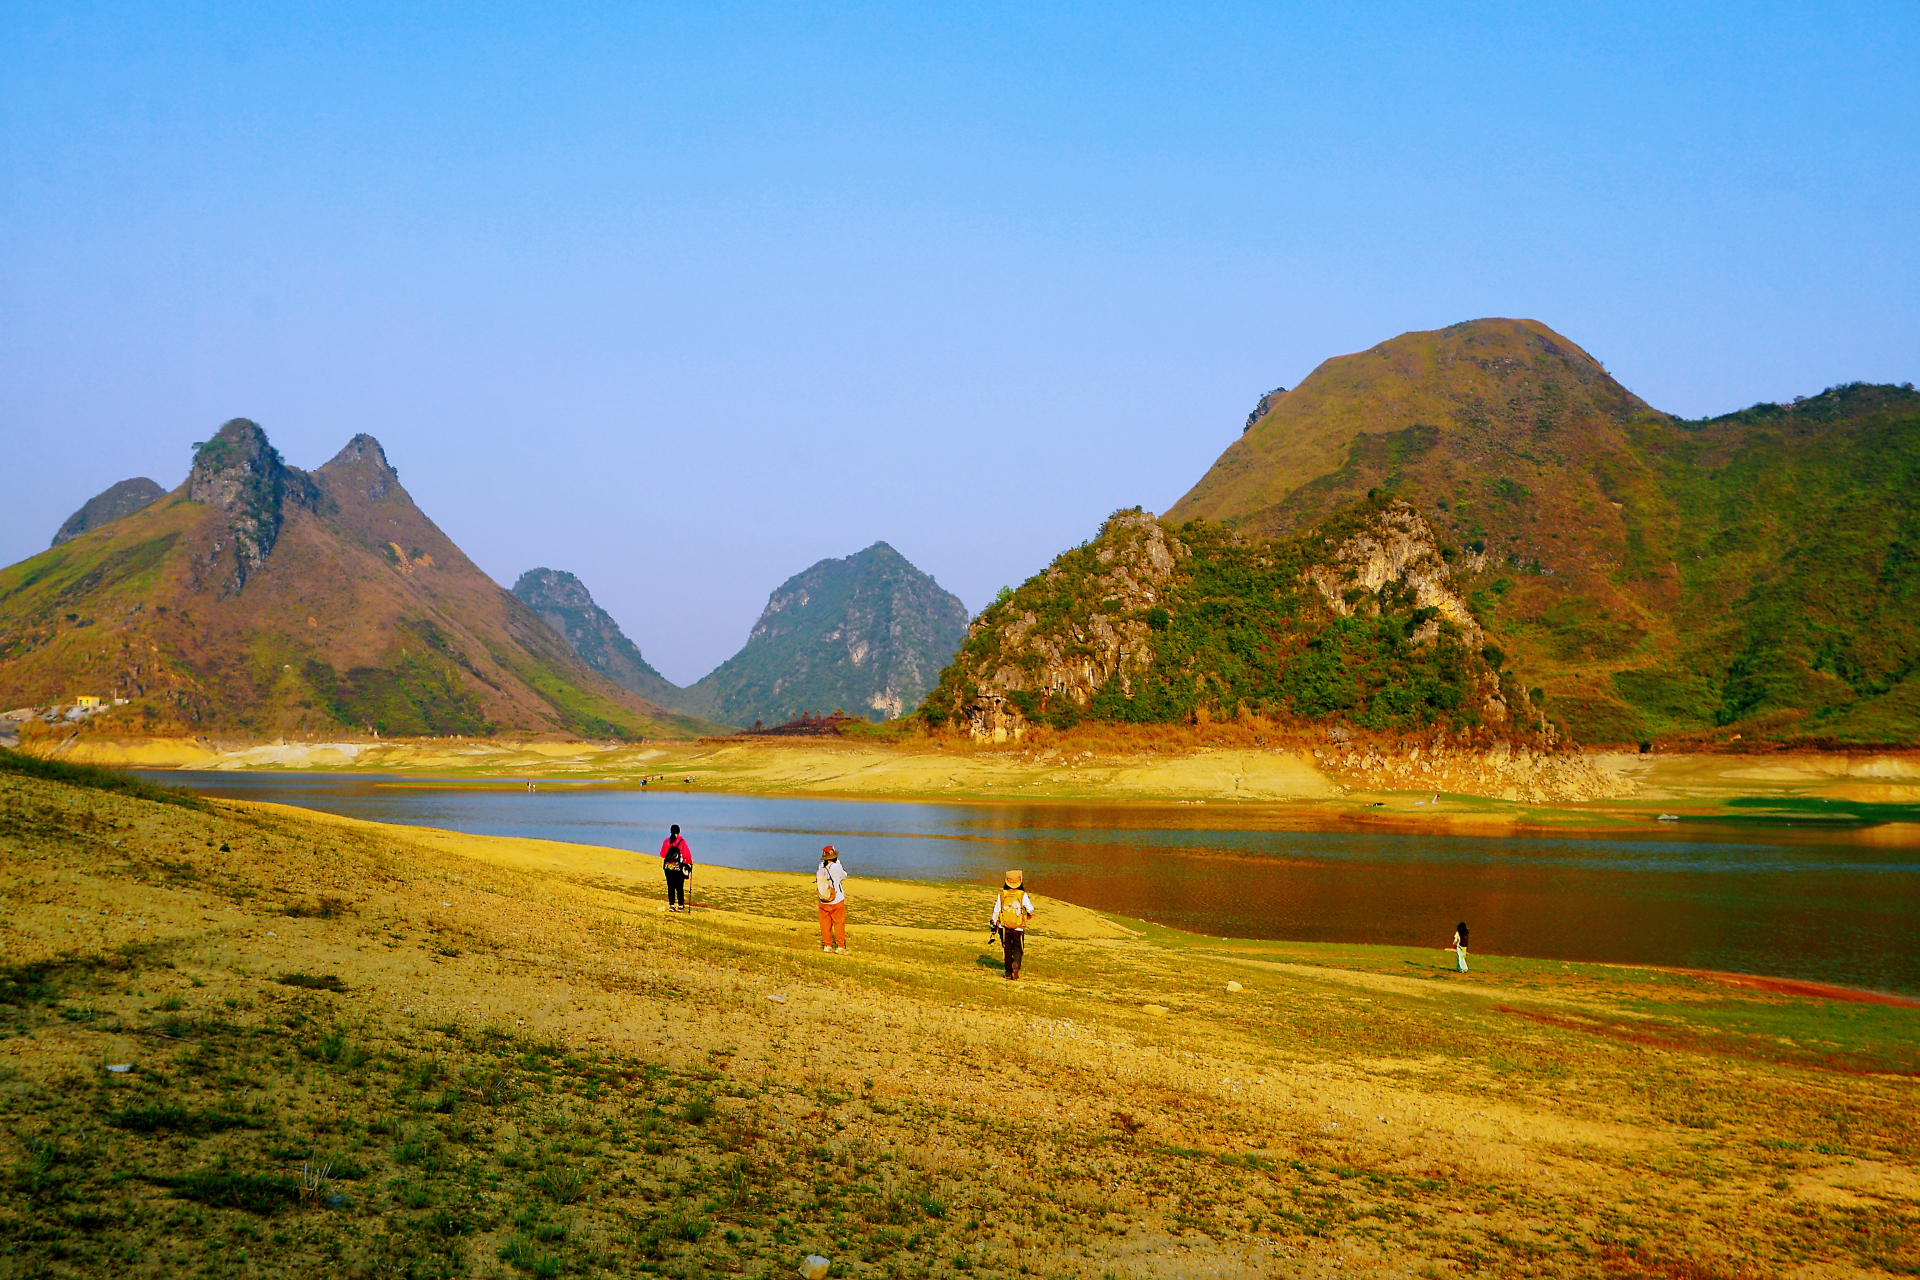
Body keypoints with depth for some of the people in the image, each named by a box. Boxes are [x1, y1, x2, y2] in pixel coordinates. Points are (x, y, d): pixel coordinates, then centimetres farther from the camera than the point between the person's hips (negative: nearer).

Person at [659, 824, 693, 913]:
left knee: (670, 886, 6)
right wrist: (689, 861, 13)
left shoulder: (666, 841, 3)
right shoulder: (682, 842, -6)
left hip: (668, 866, 2)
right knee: (679, 887, 5)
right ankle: (680, 905, 7)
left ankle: (671, 905, 3)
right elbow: (687, 854, -5)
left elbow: (662, 854, 10)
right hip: (679, 867, -2)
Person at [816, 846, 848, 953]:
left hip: (823, 902, 4)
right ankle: (840, 946, 4)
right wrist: (838, 863, 10)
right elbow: (844, 876, 2)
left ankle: (827, 945, 17)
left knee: (825, 924, 12)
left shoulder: (821, 867, -5)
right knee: (839, 923, 4)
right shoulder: (837, 867, -17)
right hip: (837, 901, -4)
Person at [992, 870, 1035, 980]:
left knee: (1007, 950, 14)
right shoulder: (1022, 895, -9)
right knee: (1018, 949, 7)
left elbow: (996, 911, 5)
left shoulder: (1001, 895, -2)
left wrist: (994, 925, 17)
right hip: (1018, 928, -2)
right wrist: (1029, 914, 23)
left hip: (1004, 927, 2)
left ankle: (1009, 973, 14)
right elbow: (1030, 909, -2)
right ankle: (1016, 963, -23)